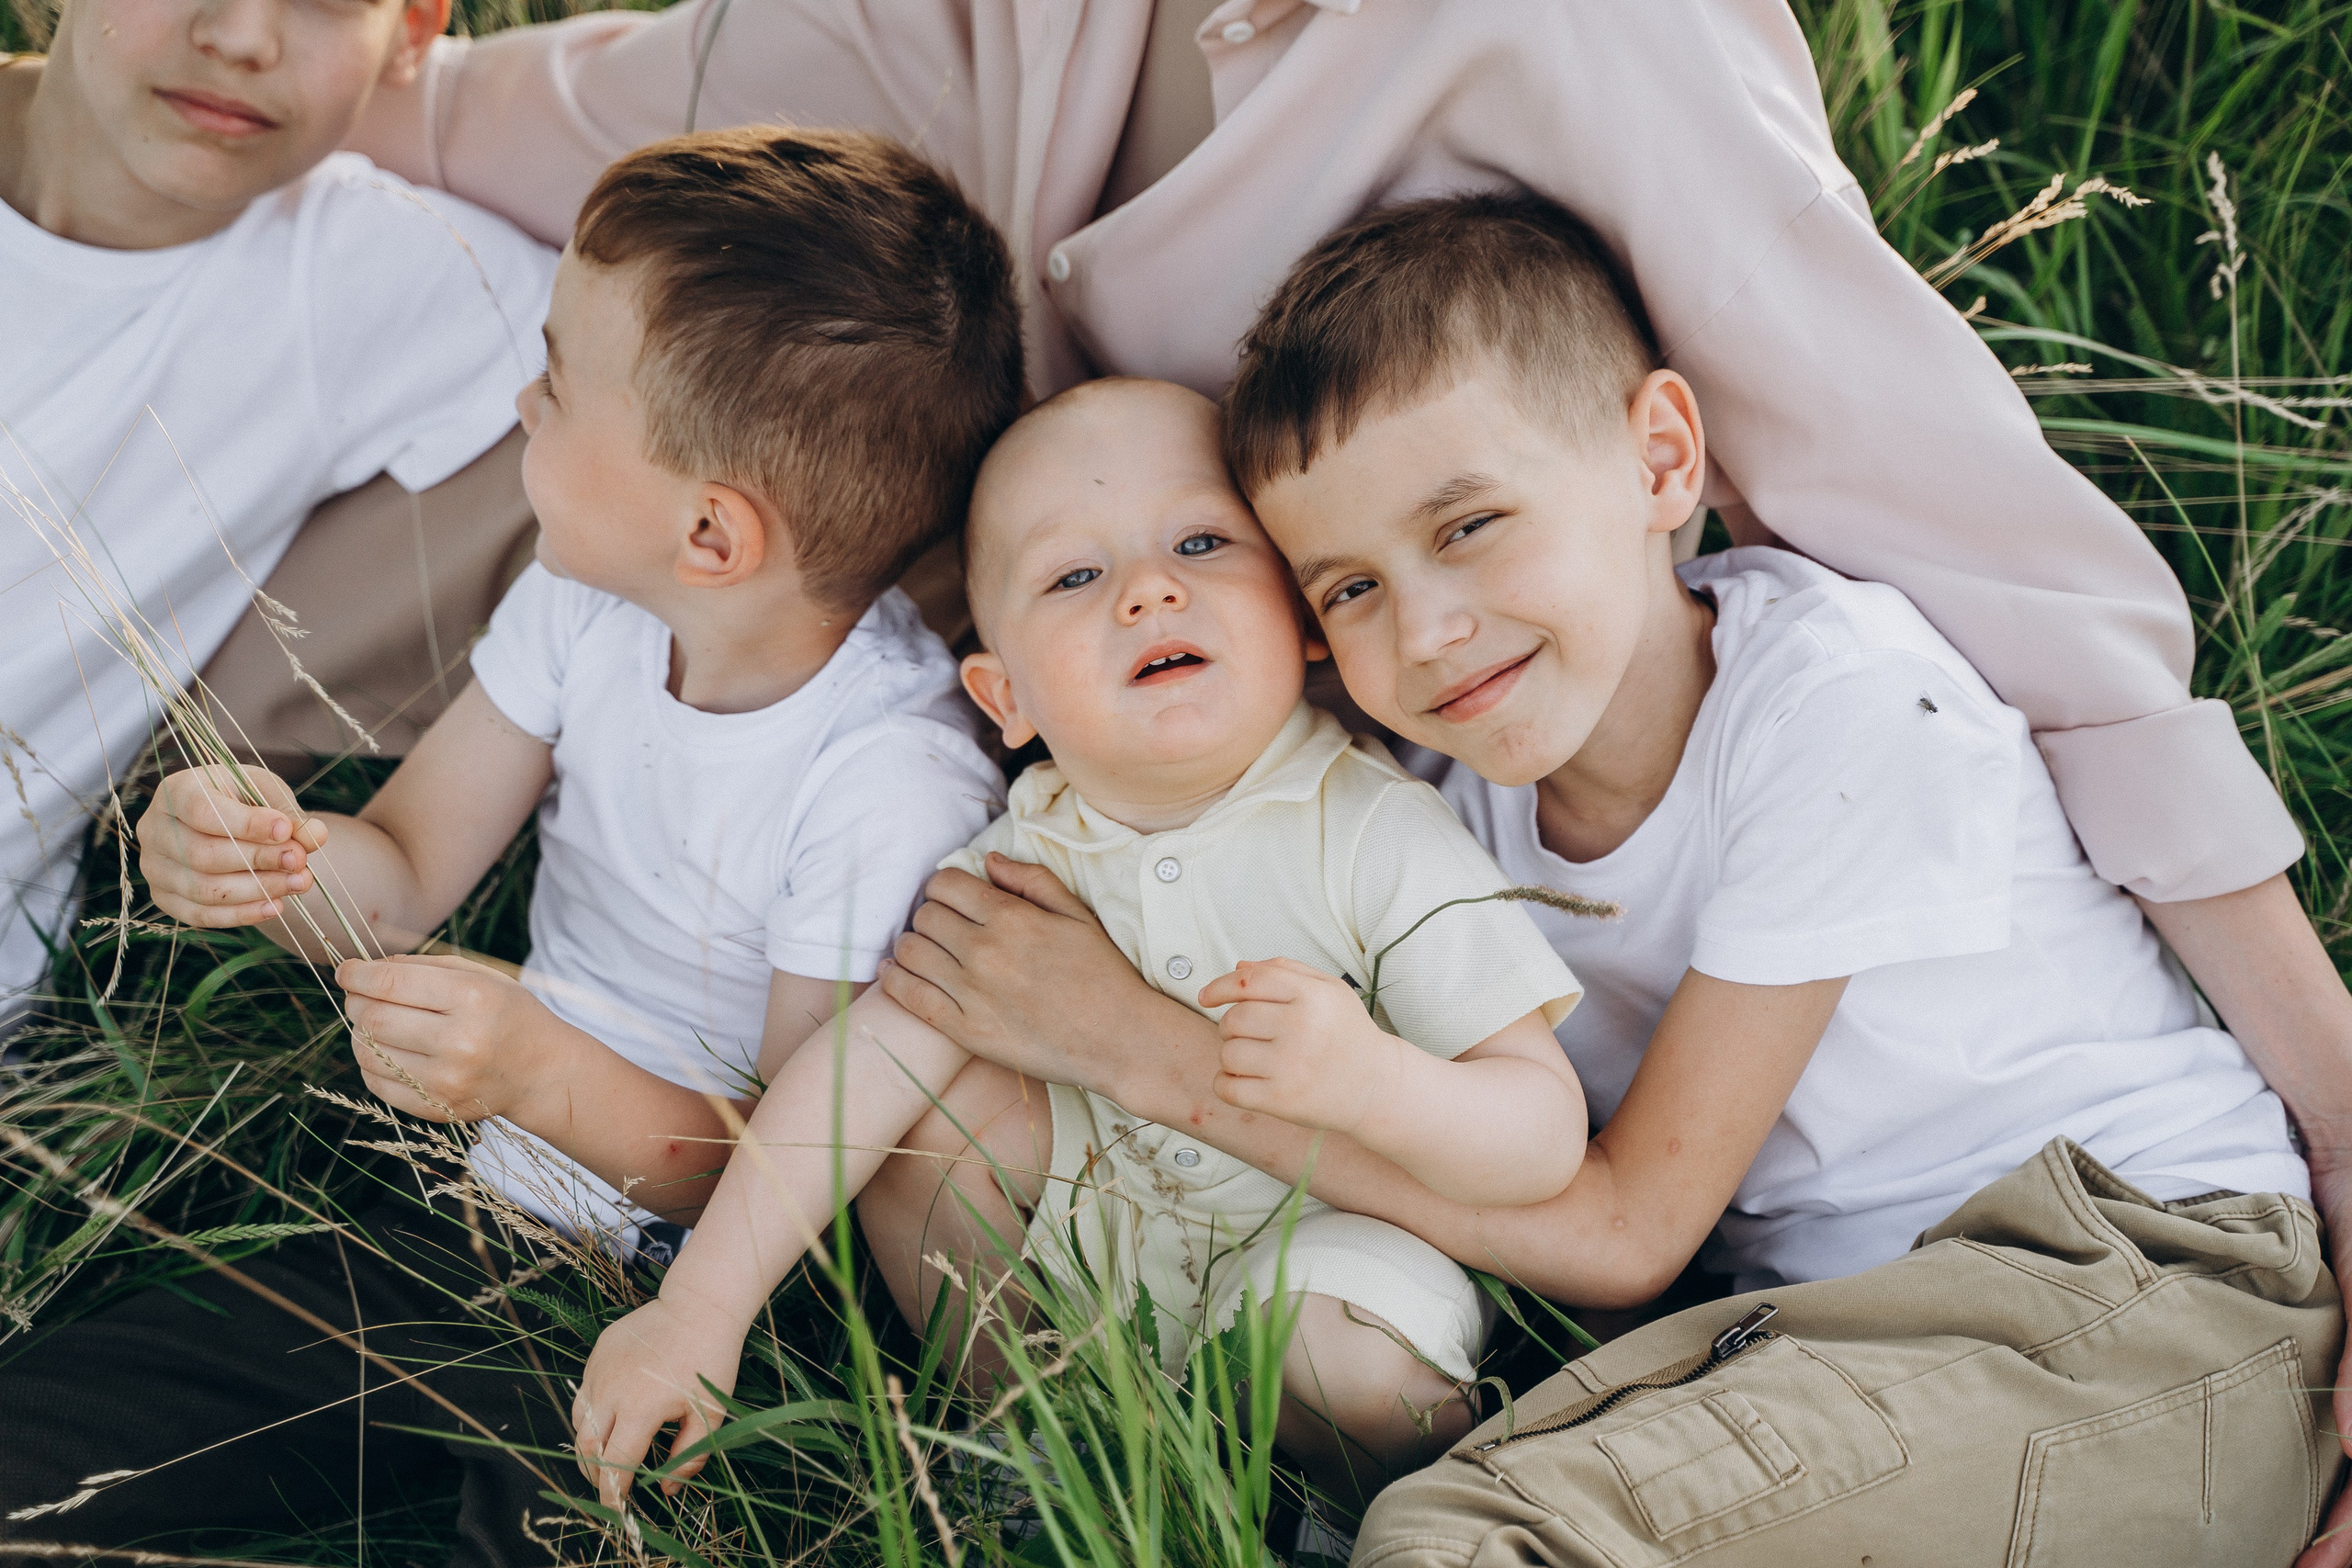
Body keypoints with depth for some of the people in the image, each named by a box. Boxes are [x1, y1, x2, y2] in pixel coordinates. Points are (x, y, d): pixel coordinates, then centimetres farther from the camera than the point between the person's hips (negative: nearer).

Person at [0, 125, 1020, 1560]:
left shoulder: (894, 788, -22)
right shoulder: (586, 603, -3)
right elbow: (403, 878, 4)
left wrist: (549, 1079, -32)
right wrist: (268, 852, -18)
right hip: (473, 1219, 5)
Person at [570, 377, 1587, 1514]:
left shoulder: (1379, 835, -24)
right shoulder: (1027, 859, -12)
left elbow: (1549, 1140, -25)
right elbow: (856, 1066, -15)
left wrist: (1372, 1082, -45)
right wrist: (699, 1310, -23)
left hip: (1331, 1230, -4)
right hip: (1106, 1229, 4)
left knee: (1362, 1365, -33)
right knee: (937, 1092, -15)